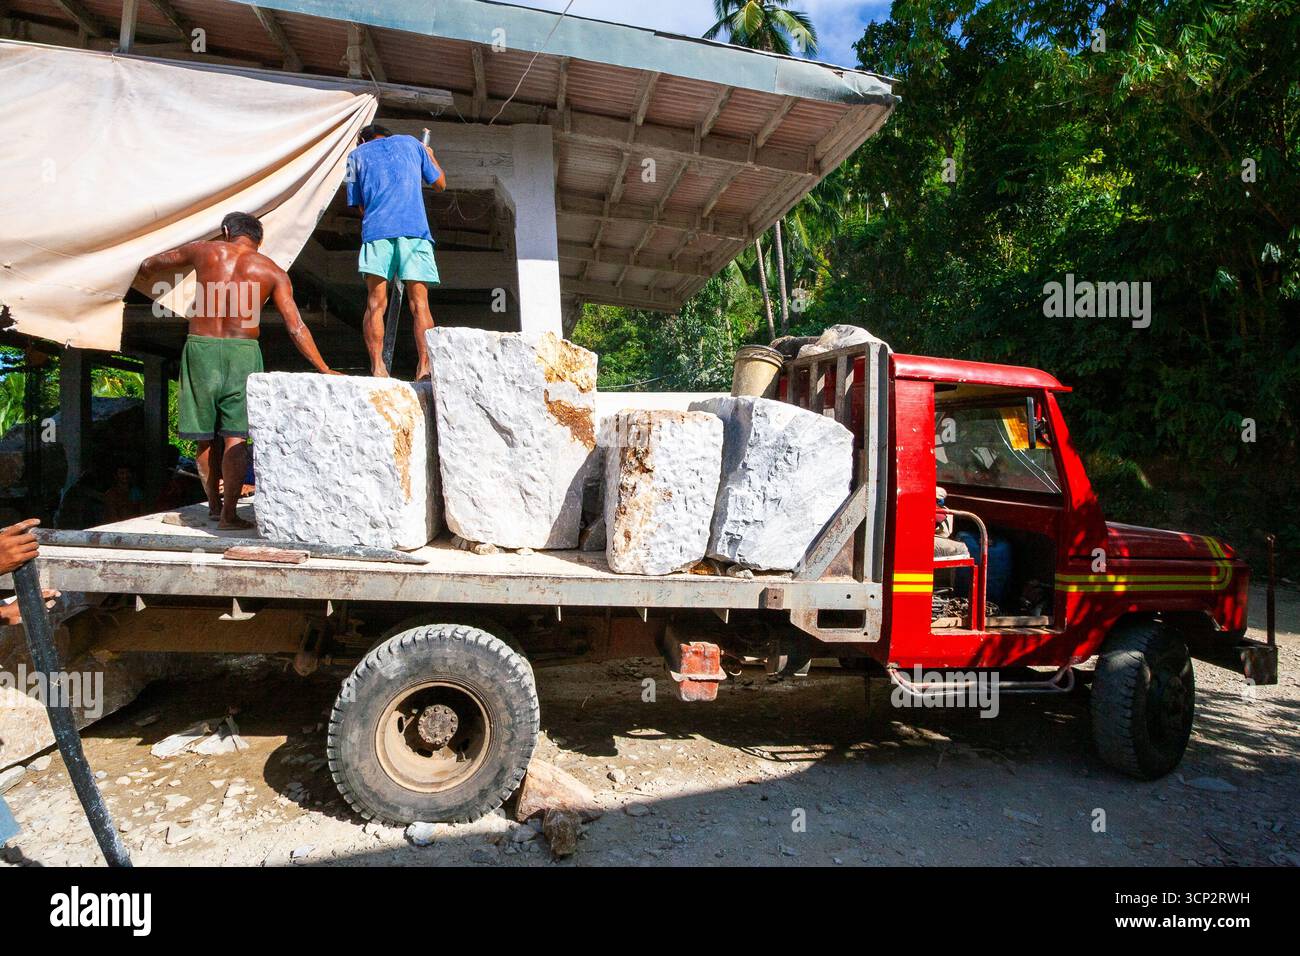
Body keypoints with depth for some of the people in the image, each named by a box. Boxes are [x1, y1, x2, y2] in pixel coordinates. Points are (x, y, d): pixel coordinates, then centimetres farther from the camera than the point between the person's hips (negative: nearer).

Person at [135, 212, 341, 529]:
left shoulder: (204, 251, 9)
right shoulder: (273, 272, 5)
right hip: (242, 352, -1)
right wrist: (323, 369, 0)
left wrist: (143, 274, 49)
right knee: (235, 437, -1)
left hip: (201, 348, 2)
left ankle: (214, 504, 26)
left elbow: (150, 265, 25)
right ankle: (229, 514, -4)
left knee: (205, 436, 13)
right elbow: (296, 328, -3)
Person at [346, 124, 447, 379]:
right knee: (420, 303, -2)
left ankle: (377, 368, -11)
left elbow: (359, 205, 20)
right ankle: (424, 366, -14)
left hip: (375, 231, 0)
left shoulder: (356, 155, 21)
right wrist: (430, 156, 43)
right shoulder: (411, 143, 21)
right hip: (414, 229, 0)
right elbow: (440, 184, 27)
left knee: (375, 305, 0)